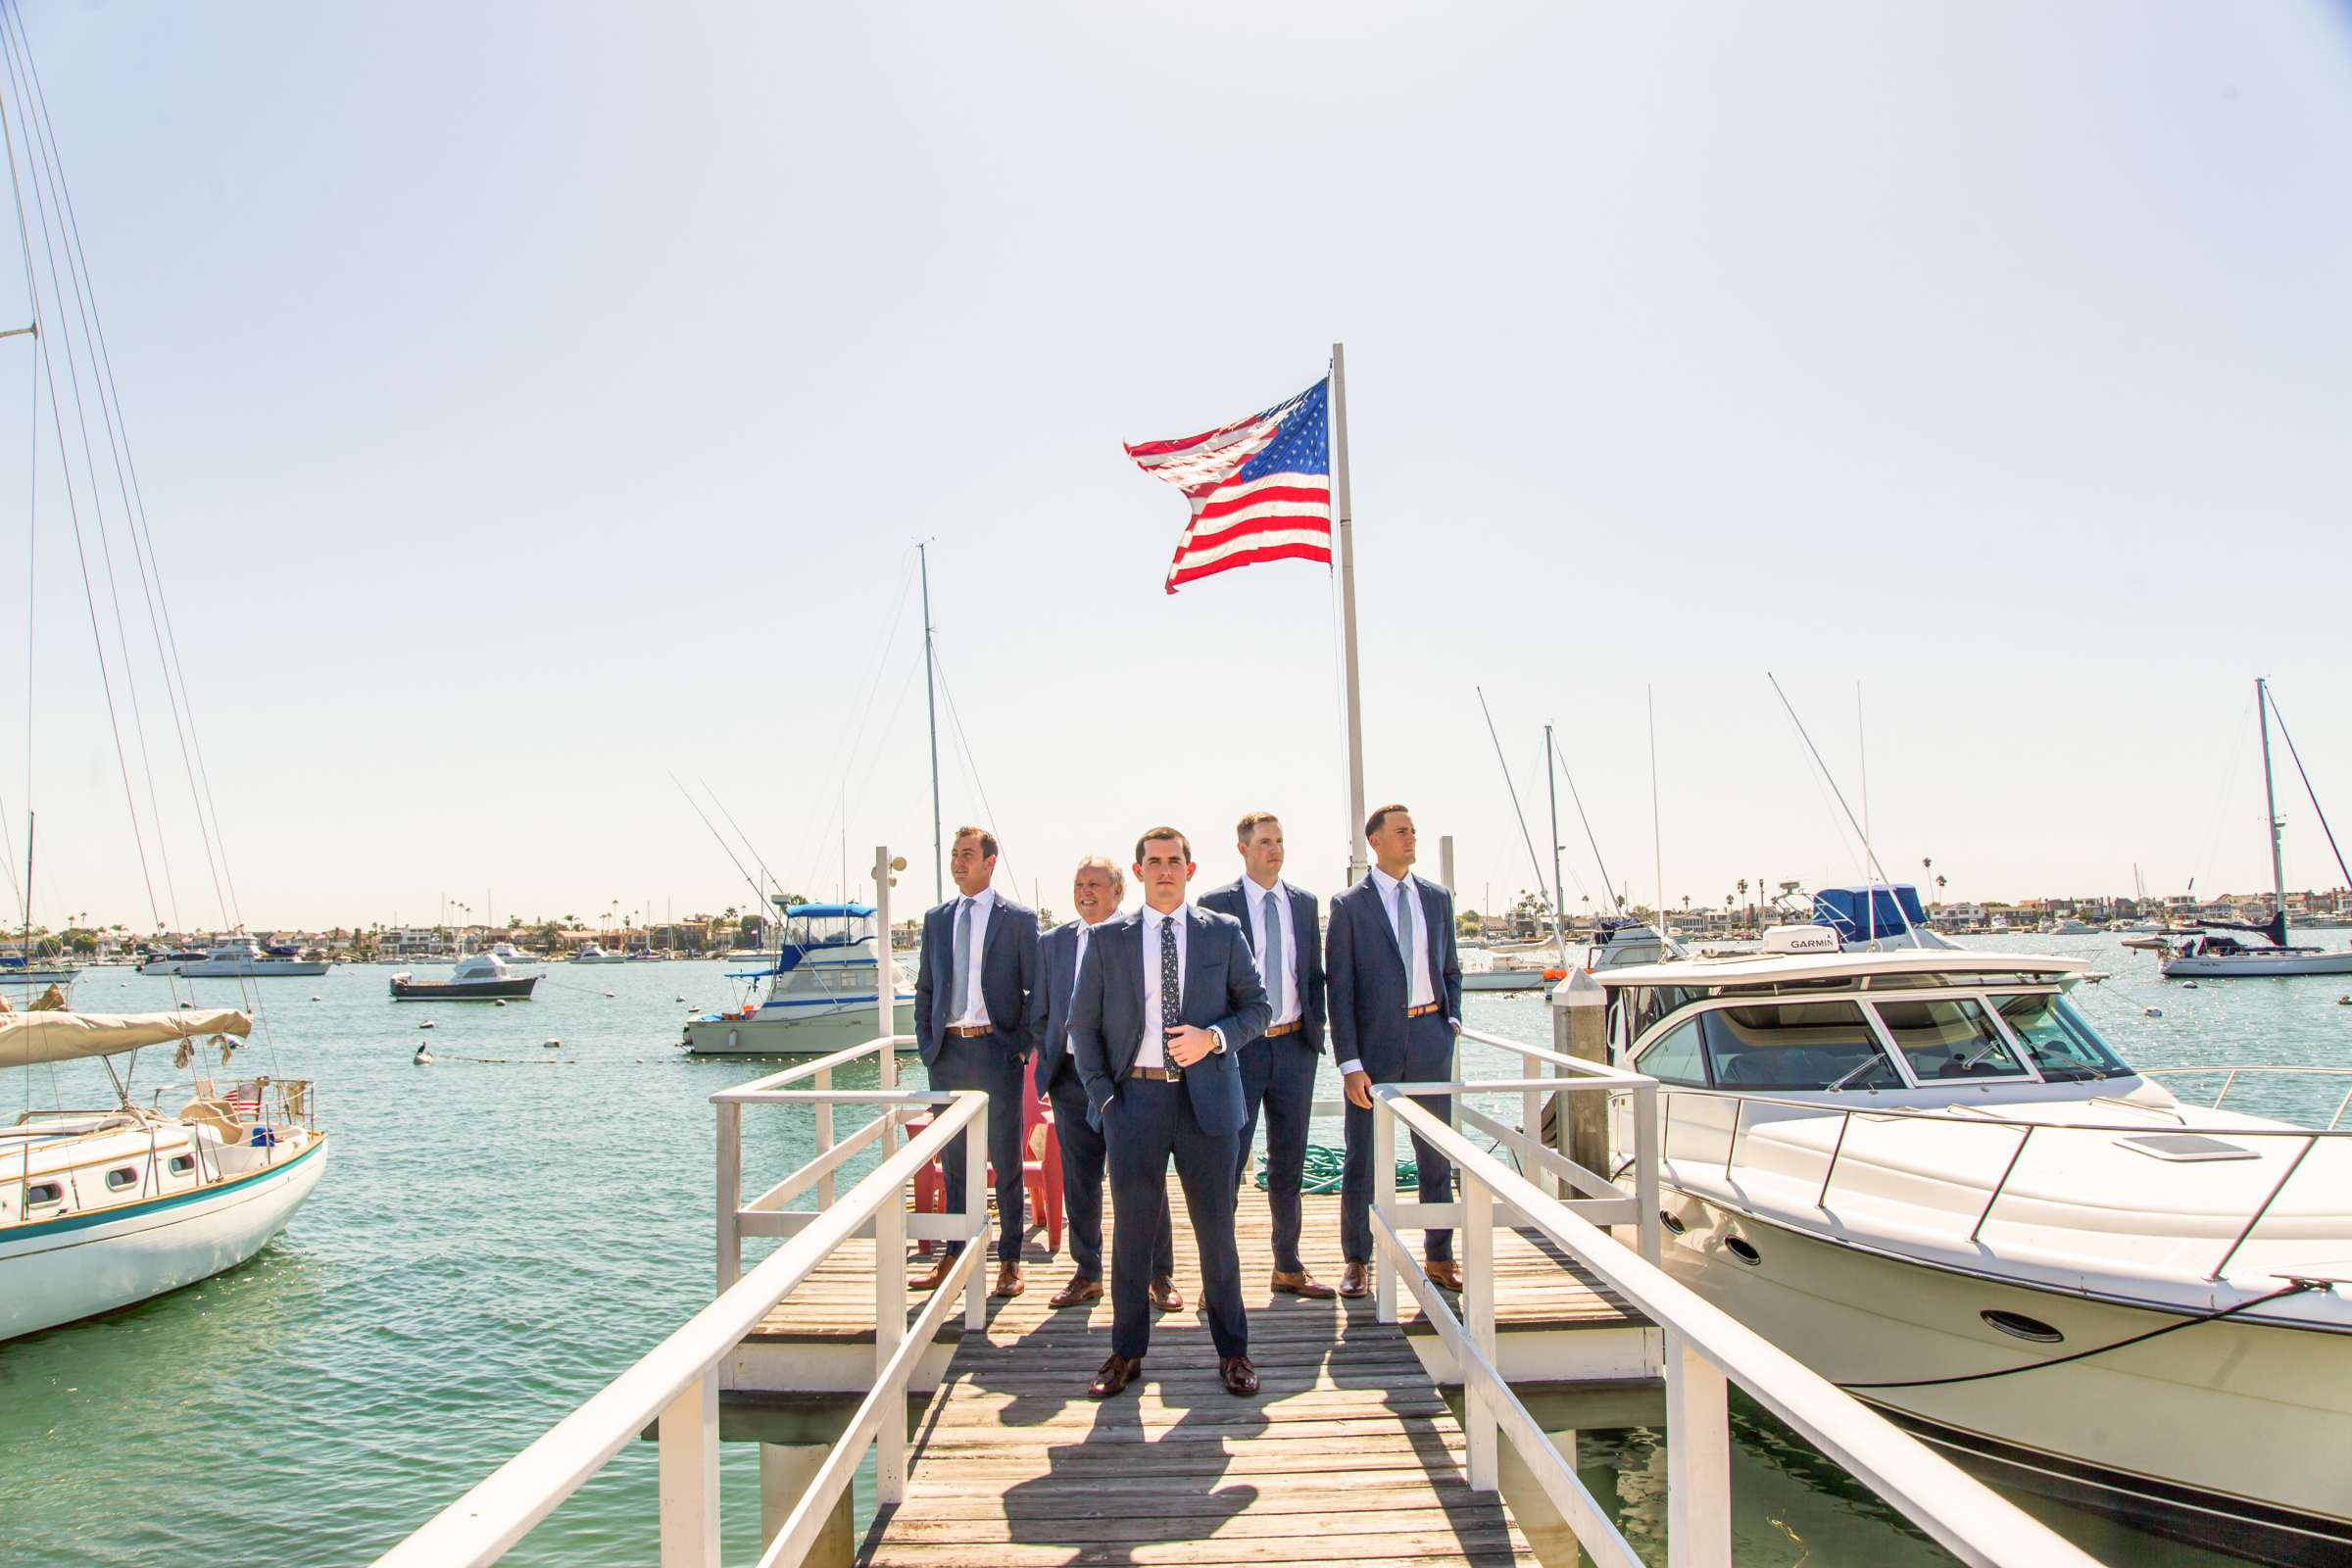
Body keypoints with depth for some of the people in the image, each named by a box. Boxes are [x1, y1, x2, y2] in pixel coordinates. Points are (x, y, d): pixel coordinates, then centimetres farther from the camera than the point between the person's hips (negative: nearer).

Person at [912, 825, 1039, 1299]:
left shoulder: (1019, 919, -1)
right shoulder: (936, 919, 12)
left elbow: (1036, 989, -1)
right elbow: (925, 989, 16)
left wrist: (1022, 1046, -7)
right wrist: (926, 1043, 5)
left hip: (997, 1051, -4)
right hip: (947, 1053, 4)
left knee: (1005, 1161, 4)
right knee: (953, 1160, 11)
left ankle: (1009, 1261, 14)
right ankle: (953, 1255, 21)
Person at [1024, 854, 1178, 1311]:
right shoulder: (1052, 943, 9)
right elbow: (1039, 1013, 15)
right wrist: (1052, 1059, 6)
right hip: (1072, 1077, 4)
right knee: (1078, 1180, 10)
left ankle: (1160, 1275, 16)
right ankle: (1086, 1274, 24)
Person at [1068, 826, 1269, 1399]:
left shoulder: (1224, 932, 6)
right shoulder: (1107, 939, 6)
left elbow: (1257, 1006, 7)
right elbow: (1082, 1023, 8)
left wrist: (1214, 1037, -11)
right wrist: (1101, 1092, -3)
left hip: (1206, 1096, 0)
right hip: (1135, 1096, 0)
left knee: (1216, 1227, 7)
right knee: (1131, 1229, 6)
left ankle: (1232, 1351, 22)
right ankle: (1127, 1352, 21)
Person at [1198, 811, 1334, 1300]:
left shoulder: (1304, 903, 8)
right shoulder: (1216, 904, -5)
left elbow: (1314, 974, 14)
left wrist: (1315, 1030, 5)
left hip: (1294, 1045, 4)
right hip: (1238, 1047, -4)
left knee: (1289, 1163, 13)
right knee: (1228, 1159, -1)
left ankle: (1288, 1267, 24)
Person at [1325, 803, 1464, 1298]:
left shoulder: (1437, 898, 9)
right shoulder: (1349, 905, -4)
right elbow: (1339, 988, -6)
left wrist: (1452, 1020, 3)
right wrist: (1349, 1062, -12)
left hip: (1430, 1037, 4)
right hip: (1374, 1039, -3)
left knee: (1437, 1154, 11)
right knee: (1361, 1158, 4)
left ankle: (1440, 1257, 24)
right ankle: (1357, 1261, 18)